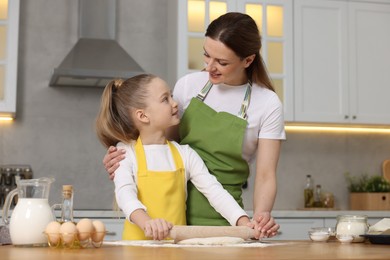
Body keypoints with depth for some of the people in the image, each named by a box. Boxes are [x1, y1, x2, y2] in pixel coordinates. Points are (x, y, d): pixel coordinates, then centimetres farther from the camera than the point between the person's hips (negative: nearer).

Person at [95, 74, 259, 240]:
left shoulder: (184, 154, 9)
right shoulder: (126, 152, 0)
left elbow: (213, 190, 2)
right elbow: (125, 194, -15)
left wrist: (243, 221, -15)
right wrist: (147, 223, -36)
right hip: (139, 243, -2)